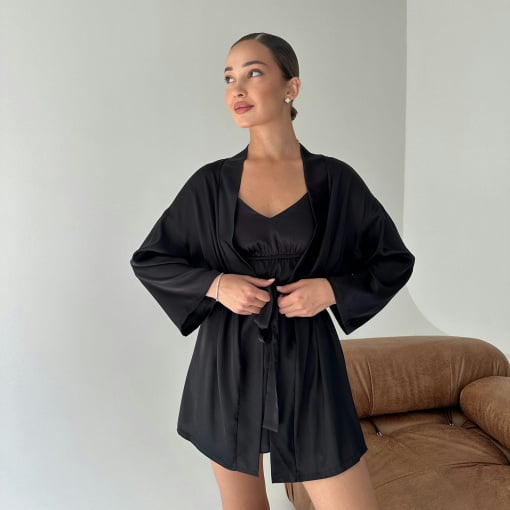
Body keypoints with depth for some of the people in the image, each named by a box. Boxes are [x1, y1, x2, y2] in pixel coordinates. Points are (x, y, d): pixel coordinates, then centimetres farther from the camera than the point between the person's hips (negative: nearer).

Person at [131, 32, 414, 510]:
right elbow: (148, 260, 6)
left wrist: (333, 289, -11)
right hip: (229, 362, 1)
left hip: (306, 362, -1)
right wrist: (215, 284, -11)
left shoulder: (334, 179, -3)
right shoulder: (211, 182, -1)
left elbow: (395, 260, 7)